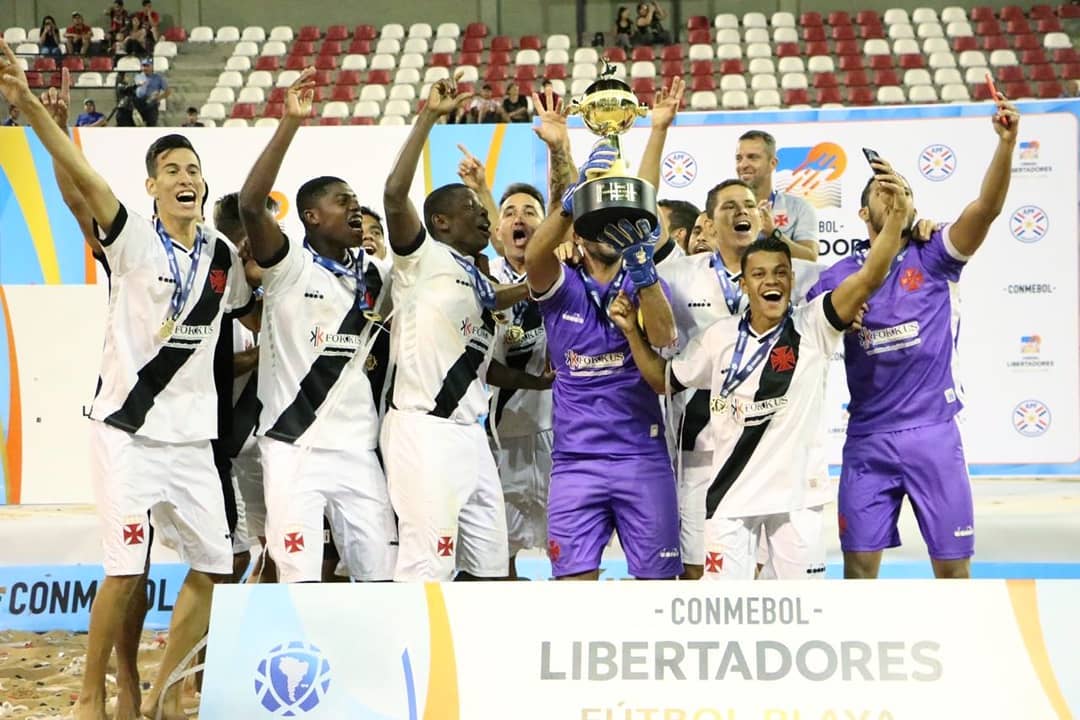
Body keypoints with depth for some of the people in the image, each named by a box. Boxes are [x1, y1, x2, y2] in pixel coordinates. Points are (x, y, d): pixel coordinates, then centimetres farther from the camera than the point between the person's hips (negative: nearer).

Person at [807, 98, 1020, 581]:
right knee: (859, 564, 3)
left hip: (932, 433, -1)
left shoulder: (933, 256, 1)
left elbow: (986, 207, -15)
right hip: (867, 438, 2)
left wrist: (1006, 143, -30)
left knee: (952, 564, 2)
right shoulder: (839, 277, 6)